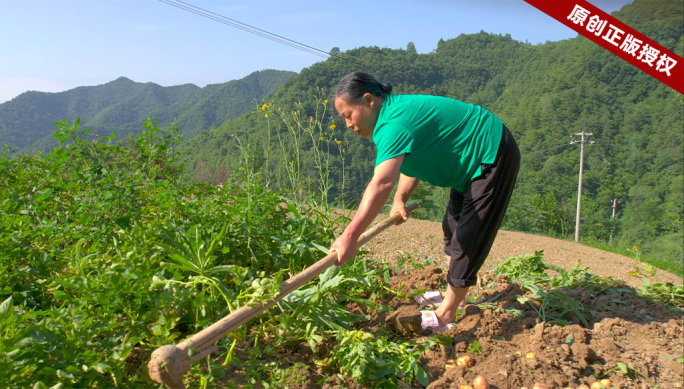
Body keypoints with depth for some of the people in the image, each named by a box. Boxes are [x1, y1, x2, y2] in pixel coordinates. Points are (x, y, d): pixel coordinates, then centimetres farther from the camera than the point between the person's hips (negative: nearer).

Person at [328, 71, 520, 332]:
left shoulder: (393, 124, -30)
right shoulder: (396, 110, 3)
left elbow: (381, 184, -42)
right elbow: (413, 162, 8)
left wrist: (349, 236, -45)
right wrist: (400, 200, -8)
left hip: (492, 157, -11)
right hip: (473, 163, 11)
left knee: (467, 237, -7)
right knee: (453, 226, 18)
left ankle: (445, 315, 2)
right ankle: (454, 295, 32)